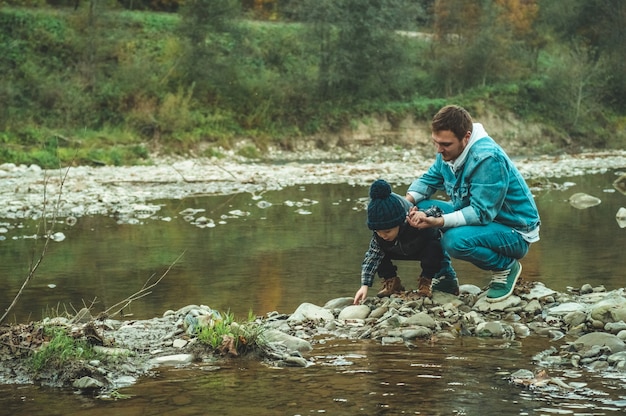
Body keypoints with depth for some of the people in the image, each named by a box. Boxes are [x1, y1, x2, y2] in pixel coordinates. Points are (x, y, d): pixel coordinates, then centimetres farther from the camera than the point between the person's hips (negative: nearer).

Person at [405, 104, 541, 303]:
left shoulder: (488, 159, -29)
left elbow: (481, 213, -31)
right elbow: (428, 180, 9)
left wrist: (437, 222, -39)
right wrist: (407, 201, -14)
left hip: (514, 232, -8)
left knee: (454, 241, -34)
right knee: (421, 208, -7)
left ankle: (506, 266, -6)